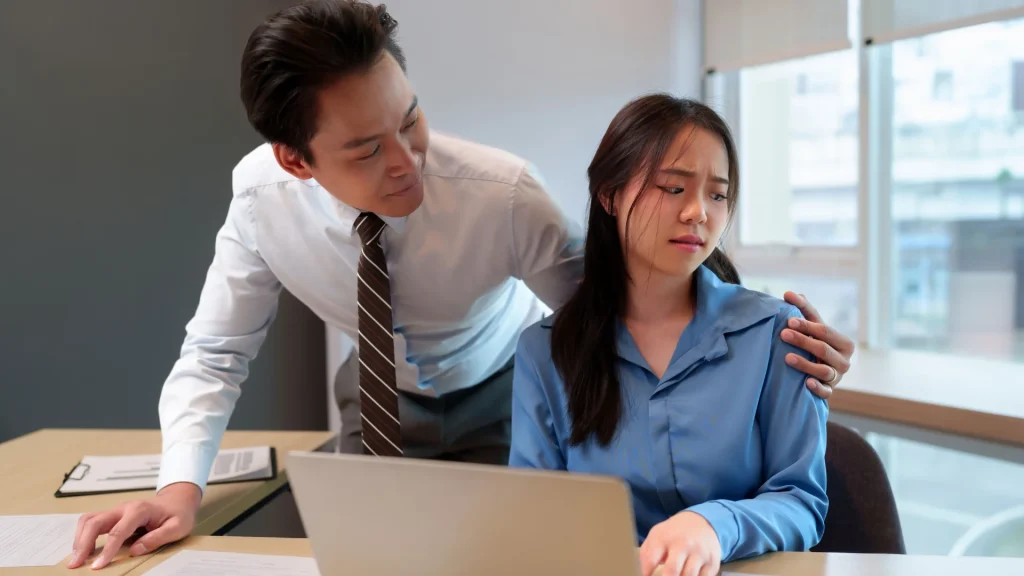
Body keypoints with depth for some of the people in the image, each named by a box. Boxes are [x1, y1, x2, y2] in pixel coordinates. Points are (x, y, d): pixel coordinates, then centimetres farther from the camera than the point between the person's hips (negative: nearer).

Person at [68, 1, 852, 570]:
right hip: (383, 401, 2)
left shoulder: (503, 193, -34)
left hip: (501, 400, -2)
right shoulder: (262, 191, -25)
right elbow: (216, 353, -15)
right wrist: (182, 483, -30)